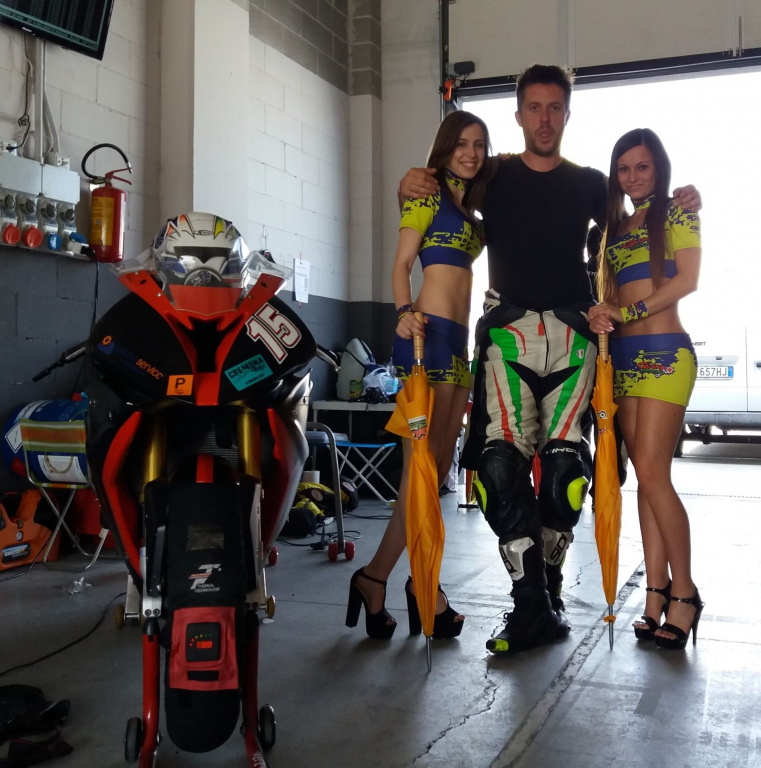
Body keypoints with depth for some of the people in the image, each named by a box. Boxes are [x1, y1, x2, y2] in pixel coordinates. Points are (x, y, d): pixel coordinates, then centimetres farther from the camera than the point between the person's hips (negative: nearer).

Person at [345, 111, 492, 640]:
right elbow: (402, 263, -7)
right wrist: (405, 311, -22)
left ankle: (376, 576, 11)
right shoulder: (429, 191, 2)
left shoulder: (471, 207, 25)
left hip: (458, 340, 9)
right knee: (422, 463, -8)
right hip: (428, 333, -9)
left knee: (439, 466, 6)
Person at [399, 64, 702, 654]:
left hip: (572, 334, 1)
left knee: (564, 465, -6)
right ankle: (532, 605, -11)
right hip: (509, 333, -1)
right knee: (502, 461, -16)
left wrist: (679, 209, 11)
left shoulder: (590, 183, 16)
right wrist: (410, 189, 2)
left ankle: (548, 593, 10)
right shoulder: (492, 176, 13)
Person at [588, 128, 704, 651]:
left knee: (652, 473, -13)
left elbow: (688, 280, -8)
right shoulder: (614, 228, 20)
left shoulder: (678, 213, 4)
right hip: (623, 356, 6)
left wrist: (625, 312, -13)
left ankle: (684, 590, 0)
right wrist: (601, 315, -5)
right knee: (648, 476, 4)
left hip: (664, 352, -6)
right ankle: (658, 592, 7)